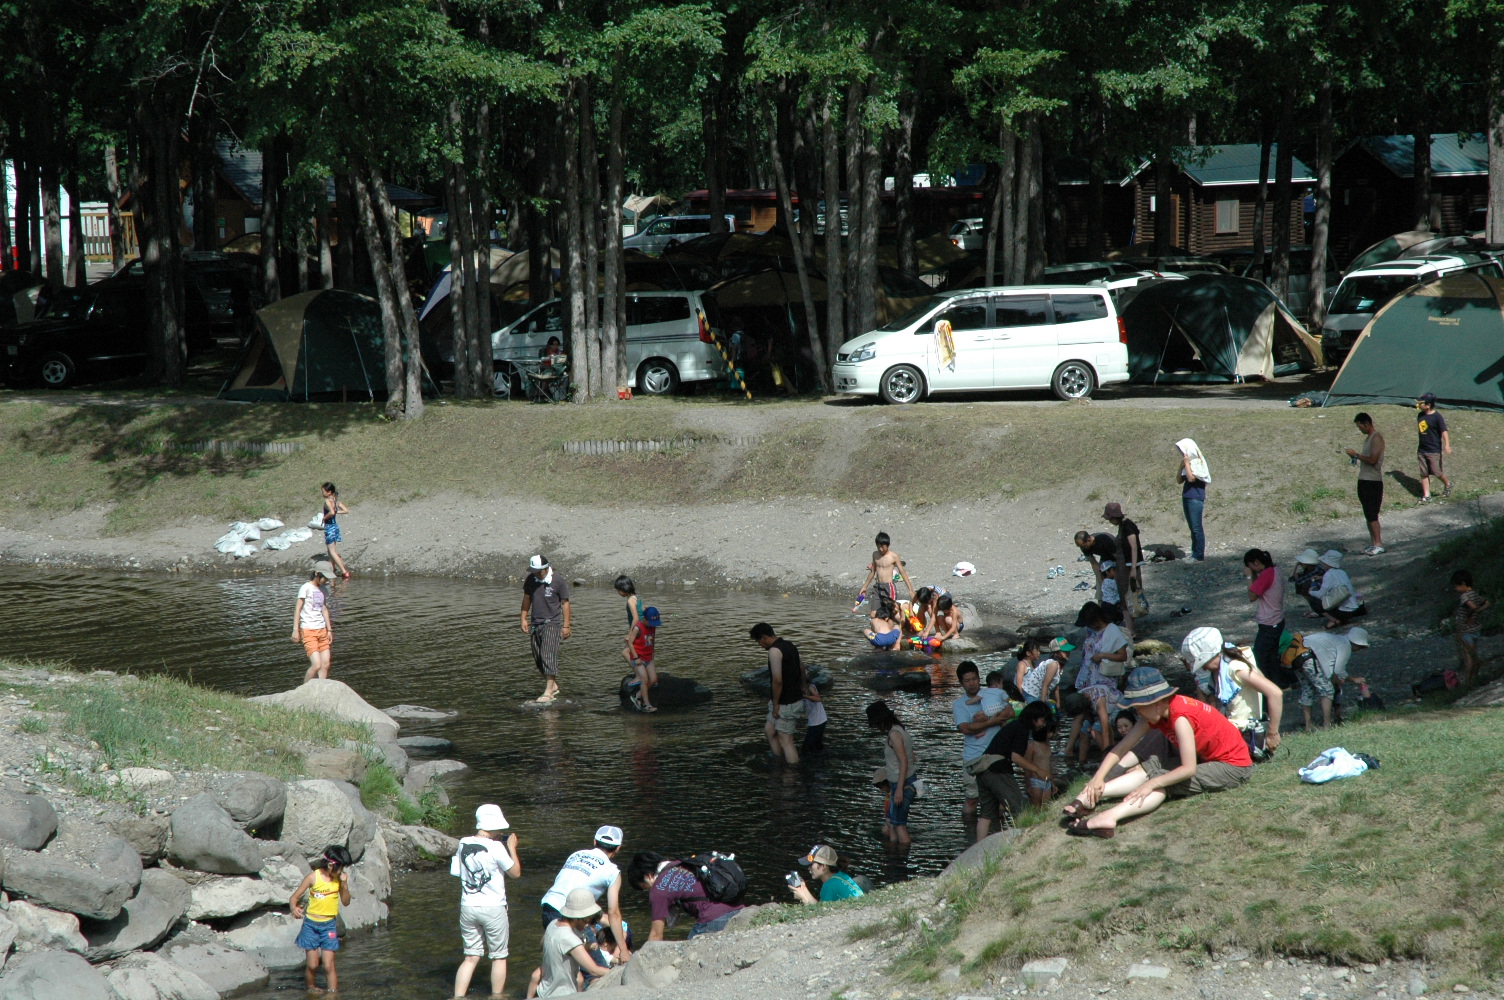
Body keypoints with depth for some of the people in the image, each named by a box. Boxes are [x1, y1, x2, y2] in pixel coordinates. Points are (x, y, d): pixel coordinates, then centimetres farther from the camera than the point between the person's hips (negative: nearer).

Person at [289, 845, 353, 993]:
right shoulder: (313, 877, -12)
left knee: (329, 966, -4)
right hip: (311, 925, -1)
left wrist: (344, 884, -15)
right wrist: (294, 908, -31)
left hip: (329, 926, 1)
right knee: (312, 965, 2)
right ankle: (310, 989, 26)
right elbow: (294, 897, -9)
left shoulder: (340, 878, -4)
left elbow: (346, 902, 0)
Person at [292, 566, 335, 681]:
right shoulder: (306, 588, -8)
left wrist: (329, 630, 17)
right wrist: (295, 630, -12)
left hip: (322, 630, 7)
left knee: (325, 664, 0)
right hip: (308, 630, -7)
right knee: (316, 665, -15)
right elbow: (298, 609, -7)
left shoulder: (322, 589, 12)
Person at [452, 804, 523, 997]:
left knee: (471, 957, 12)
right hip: (493, 908, -5)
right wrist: (512, 848, 7)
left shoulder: (463, 844, 1)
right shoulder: (496, 847, -14)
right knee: (499, 957, 11)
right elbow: (515, 873, -5)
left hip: (468, 907, 5)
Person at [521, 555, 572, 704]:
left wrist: (566, 625, -6)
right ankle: (554, 686, 23)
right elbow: (526, 599, 15)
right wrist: (524, 618, 10)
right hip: (535, 623, 6)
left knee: (548, 655, -14)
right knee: (538, 658, 7)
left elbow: (565, 603, -5)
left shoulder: (558, 580, -10)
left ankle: (549, 692, -17)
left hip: (552, 623, -6)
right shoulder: (530, 580, 3)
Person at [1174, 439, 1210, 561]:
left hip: (1195, 499, -9)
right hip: (1187, 498, 9)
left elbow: (1191, 478, -23)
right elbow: (1179, 480, 13)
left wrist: (1187, 463, -15)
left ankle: (1199, 555, -6)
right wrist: (1181, 466, 0)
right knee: (1192, 528, 12)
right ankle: (1194, 553, 17)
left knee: (1196, 528, -7)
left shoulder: (1198, 463, -10)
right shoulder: (1189, 463, 14)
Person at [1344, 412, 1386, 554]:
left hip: (1373, 482, -10)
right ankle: (1373, 543, 14)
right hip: (1363, 480, 10)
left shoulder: (1376, 438, -13)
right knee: (1368, 515, 10)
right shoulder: (1367, 438, 17)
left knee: (1372, 515, -9)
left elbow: (1372, 460, -22)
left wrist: (1356, 455, -13)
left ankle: (1378, 544, -7)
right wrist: (1356, 458, 6)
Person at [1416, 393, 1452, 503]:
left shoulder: (1437, 417, -14)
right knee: (1424, 473, 6)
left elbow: (1444, 431, -18)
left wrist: (1447, 445, -30)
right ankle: (1426, 495, 10)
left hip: (1434, 450, -7)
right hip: (1422, 450, 7)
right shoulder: (1420, 415, 7)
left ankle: (1447, 484, 28)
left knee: (1437, 472, -1)